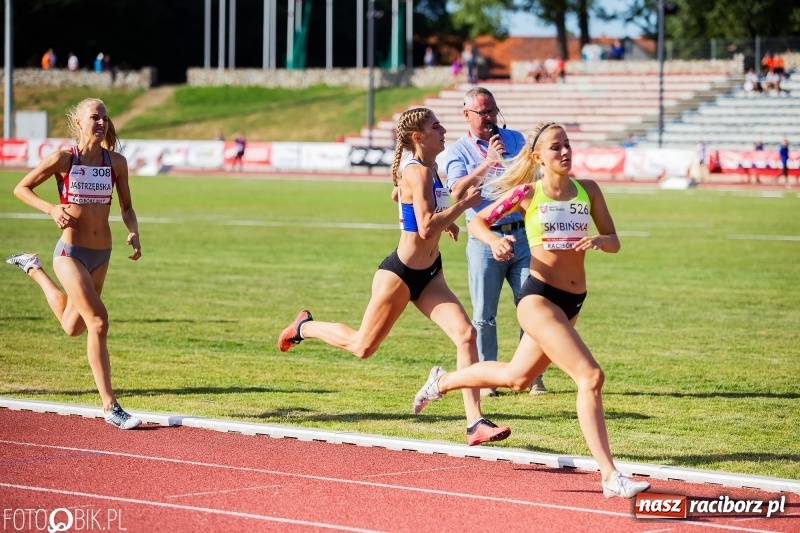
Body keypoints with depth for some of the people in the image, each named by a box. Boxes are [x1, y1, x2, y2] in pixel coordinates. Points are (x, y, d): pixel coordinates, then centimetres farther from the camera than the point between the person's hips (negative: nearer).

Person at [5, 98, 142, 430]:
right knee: (98, 322, -16)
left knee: (73, 327, 20)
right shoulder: (63, 159, -10)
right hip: (71, 253, -6)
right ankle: (110, 407, -10)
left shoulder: (116, 162, 0)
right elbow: (21, 188, -1)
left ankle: (34, 269, 44)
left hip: (101, 255, 6)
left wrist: (134, 233, -9)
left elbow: (126, 207, 11)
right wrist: (51, 209, -17)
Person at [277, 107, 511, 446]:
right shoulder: (418, 173, -20)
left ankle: (475, 423, -14)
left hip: (428, 276, 8)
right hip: (400, 274, -8)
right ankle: (304, 327, 35)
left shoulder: (428, 170, 8)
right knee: (362, 347, 7)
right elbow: (426, 228, -29)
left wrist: (444, 221, 17)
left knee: (465, 334, -11)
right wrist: (463, 205, -24)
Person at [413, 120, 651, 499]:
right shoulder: (527, 194, -5)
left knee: (516, 377, 24)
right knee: (591, 377, -20)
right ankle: (610, 477, -19)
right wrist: (494, 241, -17)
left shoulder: (588, 191, 5)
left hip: (573, 301, 6)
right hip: (539, 297, -6)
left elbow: (614, 243, 6)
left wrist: (596, 240, -17)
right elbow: (477, 222, 4)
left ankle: (442, 381, 49)